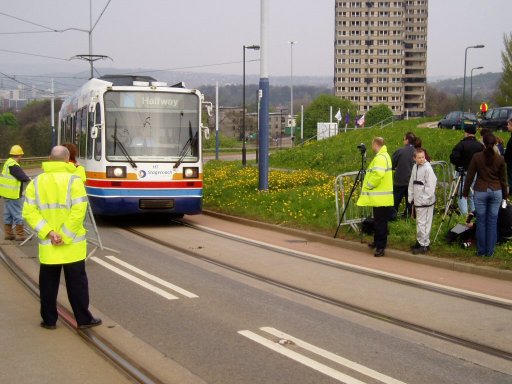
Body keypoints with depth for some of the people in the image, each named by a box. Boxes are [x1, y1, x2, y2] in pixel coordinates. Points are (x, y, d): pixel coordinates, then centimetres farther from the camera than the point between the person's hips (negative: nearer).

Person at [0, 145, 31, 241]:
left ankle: (8, 233, 21)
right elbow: (23, 177, -24)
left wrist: (26, 177, 9)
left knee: (8, 214, 15)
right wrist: (29, 179, -5)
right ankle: (20, 235, 1)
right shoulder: (13, 166, -21)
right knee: (18, 214, -3)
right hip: (13, 194, -10)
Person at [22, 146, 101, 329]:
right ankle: (84, 319, 12)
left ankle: (49, 320, 18)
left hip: (47, 246, 3)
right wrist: (66, 236, -13)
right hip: (72, 246, -3)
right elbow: (79, 211, -18)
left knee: (48, 284, 12)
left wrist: (48, 232, -11)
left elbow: (29, 212, -5)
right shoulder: (73, 180, -9)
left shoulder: (36, 182, 3)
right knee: (77, 283, 7)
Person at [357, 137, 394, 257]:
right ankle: (378, 242, 30)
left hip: (380, 197, -10)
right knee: (379, 221, 19)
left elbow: (377, 174, -29)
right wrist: (370, 185, 16)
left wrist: (368, 185, -15)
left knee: (380, 222, -8)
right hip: (380, 196, 10)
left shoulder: (380, 158, -17)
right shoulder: (383, 156, 17)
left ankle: (380, 247, -8)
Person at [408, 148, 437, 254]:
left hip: (425, 202, -8)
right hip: (418, 201, 8)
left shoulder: (428, 168, -13)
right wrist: (411, 197, 14)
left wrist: (426, 199, -15)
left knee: (422, 223, -8)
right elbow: (411, 183, 17)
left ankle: (424, 245, -3)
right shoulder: (415, 167, 11)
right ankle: (420, 241, 28)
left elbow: (431, 185, -15)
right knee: (419, 222, 17)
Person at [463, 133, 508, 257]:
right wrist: (505, 194, 17)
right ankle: (490, 251, 10)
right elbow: (503, 179, 4)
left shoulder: (477, 157, -7)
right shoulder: (500, 159, -3)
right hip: (496, 192, 1)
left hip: (481, 192, -1)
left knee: (481, 221, 5)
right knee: (493, 221, 6)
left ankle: (481, 251, 10)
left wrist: (465, 192, 8)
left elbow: (470, 176, -3)